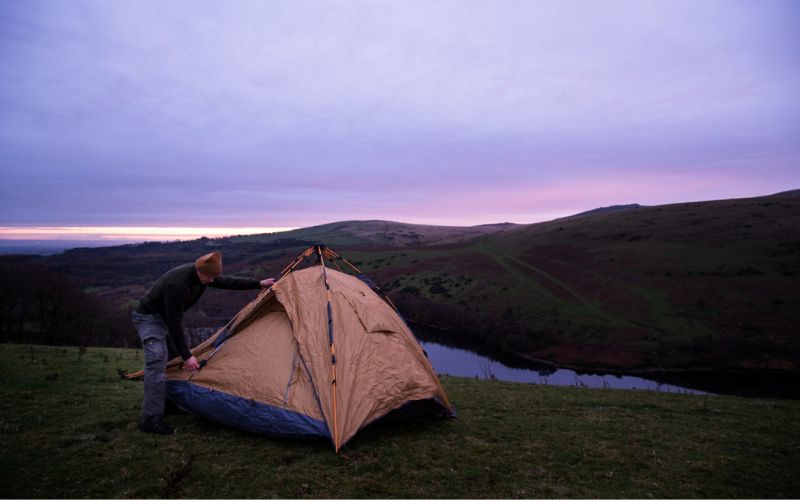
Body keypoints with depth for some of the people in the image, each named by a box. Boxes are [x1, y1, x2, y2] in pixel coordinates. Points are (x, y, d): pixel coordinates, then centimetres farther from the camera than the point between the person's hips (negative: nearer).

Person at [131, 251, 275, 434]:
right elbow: (175, 323, -32)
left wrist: (259, 284, 6)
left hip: (163, 317, 9)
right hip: (148, 318, -9)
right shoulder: (177, 284, -35)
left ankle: (169, 404, 27)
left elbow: (228, 282, 6)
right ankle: (151, 419, -19)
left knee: (175, 358, 14)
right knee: (157, 362, -20)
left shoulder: (205, 276, -10)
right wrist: (186, 356, -29)